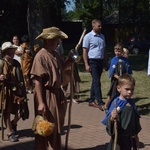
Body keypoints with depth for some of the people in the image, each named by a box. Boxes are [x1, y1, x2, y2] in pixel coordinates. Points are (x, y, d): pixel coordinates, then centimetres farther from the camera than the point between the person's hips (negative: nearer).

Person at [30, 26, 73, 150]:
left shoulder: (55, 54, 7)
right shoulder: (40, 56, -19)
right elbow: (37, 81, -22)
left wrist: (70, 61, 3)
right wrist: (40, 102, -25)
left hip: (57, 94, 9)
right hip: (47, 96, -9)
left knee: (56, 128, 21)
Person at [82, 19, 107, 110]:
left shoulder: (102, 36, 12)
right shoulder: (88, 37, -7)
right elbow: (85, 51, -8)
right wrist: (86, 65, -14)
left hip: (101, 61, 7)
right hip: (93, 61, -6)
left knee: (95, 81, 12)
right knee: (97, 82, -10)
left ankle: (91, 101, 21)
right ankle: (100, 103, -10)